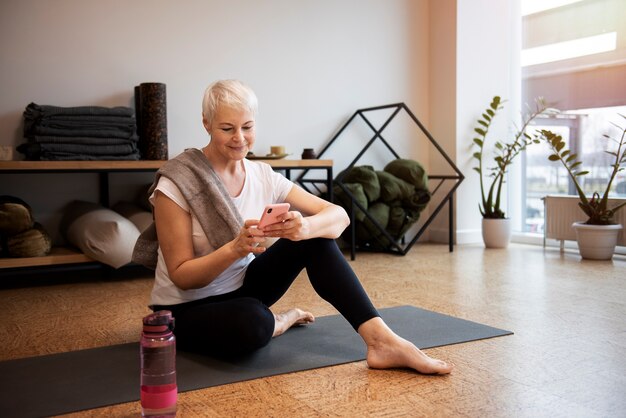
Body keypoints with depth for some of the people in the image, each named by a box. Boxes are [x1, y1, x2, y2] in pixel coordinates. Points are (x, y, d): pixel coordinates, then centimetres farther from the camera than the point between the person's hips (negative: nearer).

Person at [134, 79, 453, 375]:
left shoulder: (263, 176, -5)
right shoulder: (176, 183, -19)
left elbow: (339, 216, -12)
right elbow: (181, 276, -19)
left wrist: (305, 226, -35)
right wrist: (234, 248, -37)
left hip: (241, 288, 5)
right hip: (186, 310, -4)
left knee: (316, 238, -19)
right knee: (252, 322, -39)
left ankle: (382, 340, -25)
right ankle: (276, 321, -3)